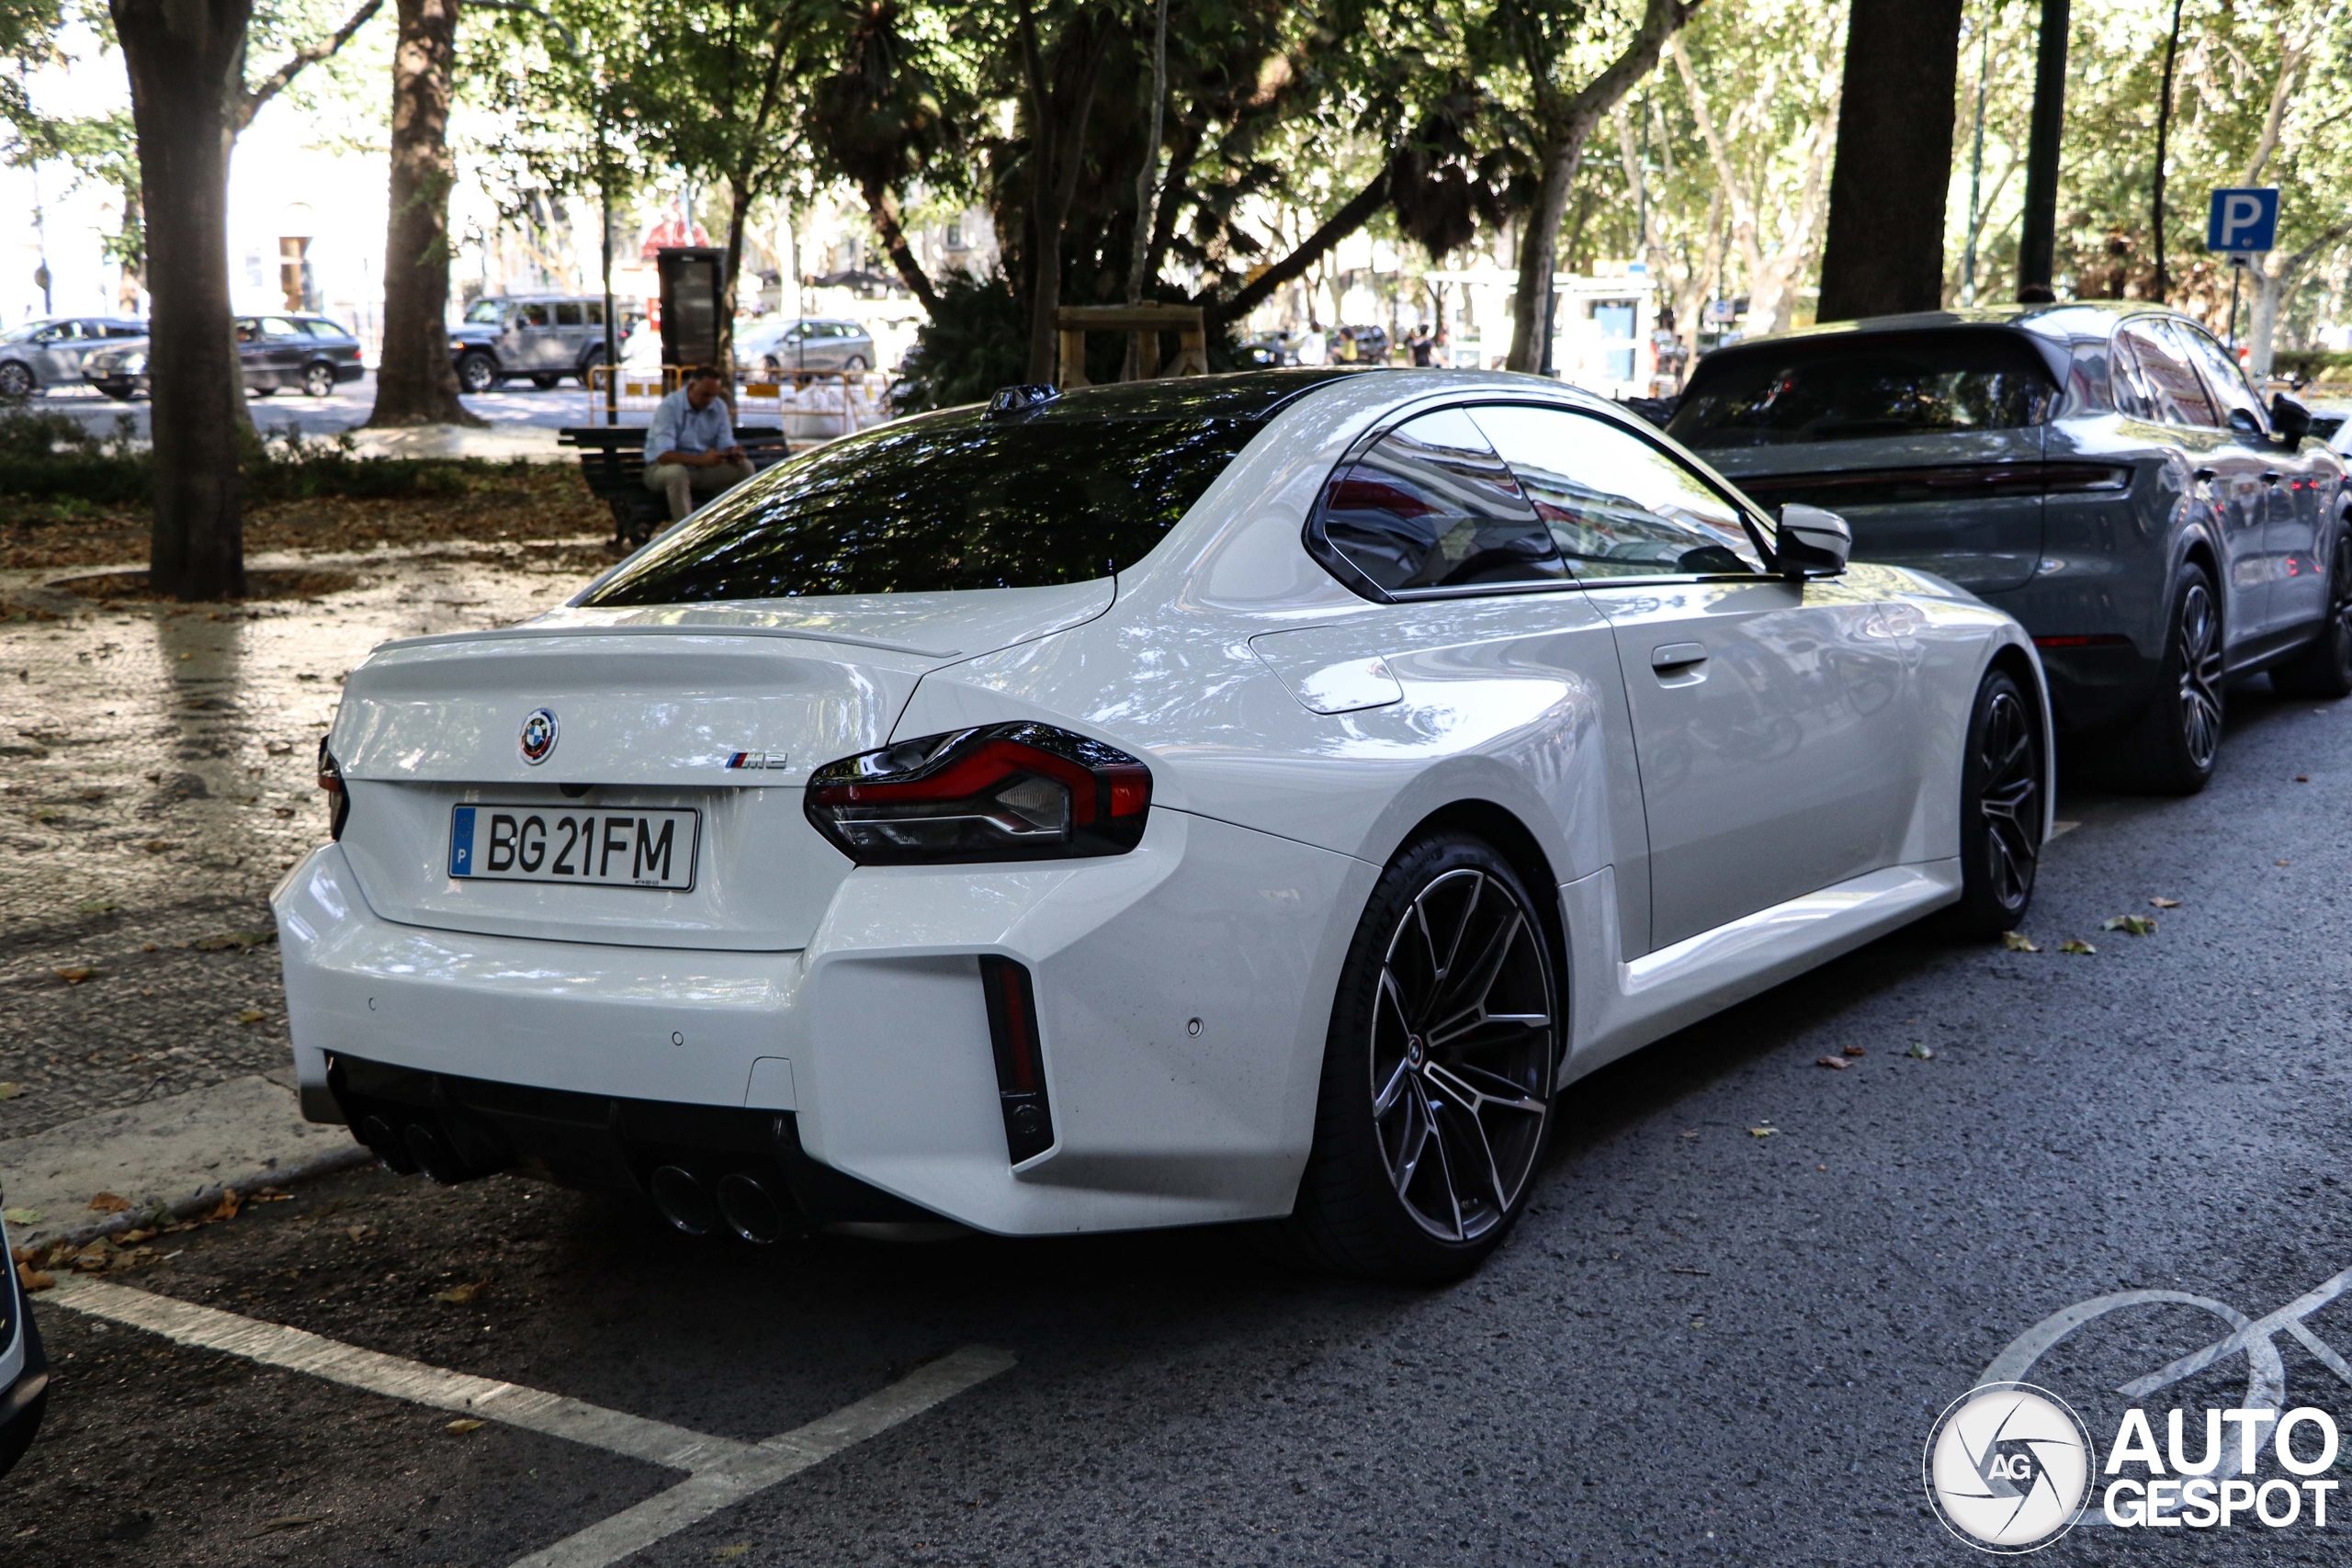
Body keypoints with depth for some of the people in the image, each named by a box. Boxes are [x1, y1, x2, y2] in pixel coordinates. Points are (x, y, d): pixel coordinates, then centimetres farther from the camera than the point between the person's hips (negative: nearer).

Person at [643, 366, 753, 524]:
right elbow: (663, 455, -27)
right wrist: (701, 460, -42)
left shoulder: (719, 407, 2)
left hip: (701, 471, 6)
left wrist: (733, 453, -25)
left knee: (745, 467, -14)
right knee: (676, 472, -41)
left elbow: (725, 445, 2)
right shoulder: (669, 407, -17)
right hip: (662, 468, -6)